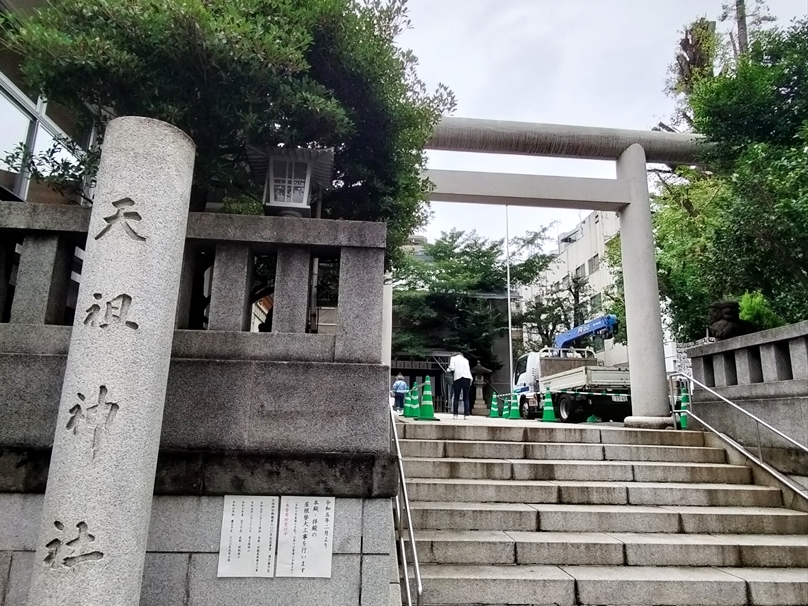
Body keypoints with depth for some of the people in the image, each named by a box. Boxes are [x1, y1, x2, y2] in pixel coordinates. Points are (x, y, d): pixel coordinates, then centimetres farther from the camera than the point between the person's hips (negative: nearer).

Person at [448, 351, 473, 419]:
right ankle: (466, 414, -4)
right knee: (466, 398, 3)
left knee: (456, 398, 3)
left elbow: (451, 369, -1)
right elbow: (469, 370, 15)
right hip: (467, 378, 3)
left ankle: (455, 414, -1)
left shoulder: (453, 358, 12)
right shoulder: (466, 360, 22)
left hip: (458, 378, -2)